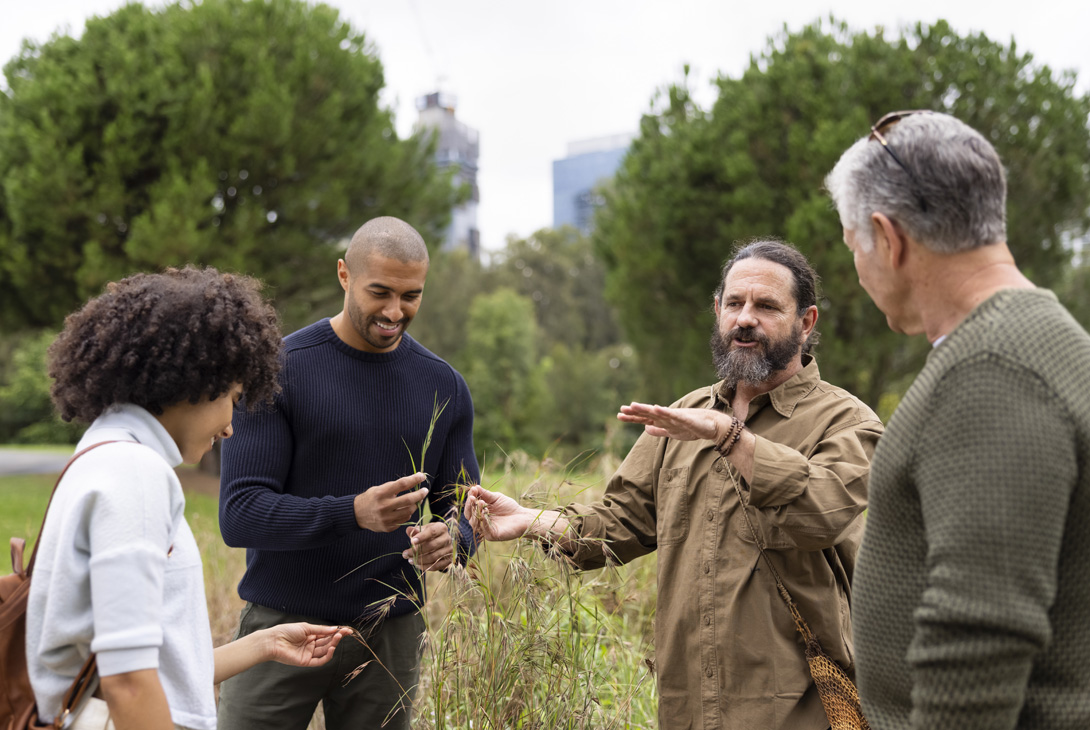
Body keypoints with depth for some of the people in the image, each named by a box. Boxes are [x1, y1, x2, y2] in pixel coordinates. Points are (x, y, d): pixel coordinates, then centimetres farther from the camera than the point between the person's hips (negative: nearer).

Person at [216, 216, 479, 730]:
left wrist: (450, 540, -16)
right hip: (283, 624, -3)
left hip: (390, 632, 3)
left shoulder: (443, 387, 5)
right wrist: (354, 512, -28)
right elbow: (239, 515, -13)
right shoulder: (278, 370, -7)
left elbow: (462, 511, 9)